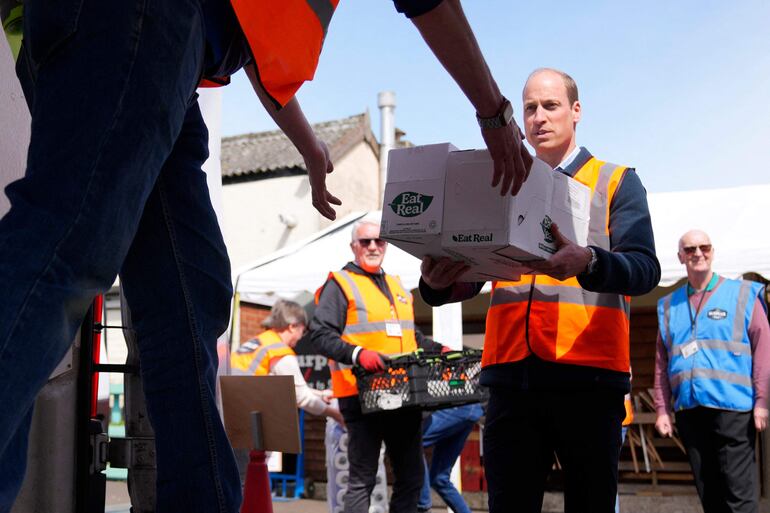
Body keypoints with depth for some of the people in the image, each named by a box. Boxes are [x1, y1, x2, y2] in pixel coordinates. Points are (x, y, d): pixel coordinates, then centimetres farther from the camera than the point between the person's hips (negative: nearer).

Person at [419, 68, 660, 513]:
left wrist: (588, 263, -29)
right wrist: (439, 284, -15)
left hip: (588, 375, -2)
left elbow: (644, 267, -7)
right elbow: (472, 276, 9)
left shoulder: (617, 182, 9)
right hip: (512, 375, 2)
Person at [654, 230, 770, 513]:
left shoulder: (743, 293, 3)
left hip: (732, 408, -4)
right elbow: (662, 361, 15)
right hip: (689, 411, 4)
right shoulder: (669, 305, 15)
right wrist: (662, 409, 9)